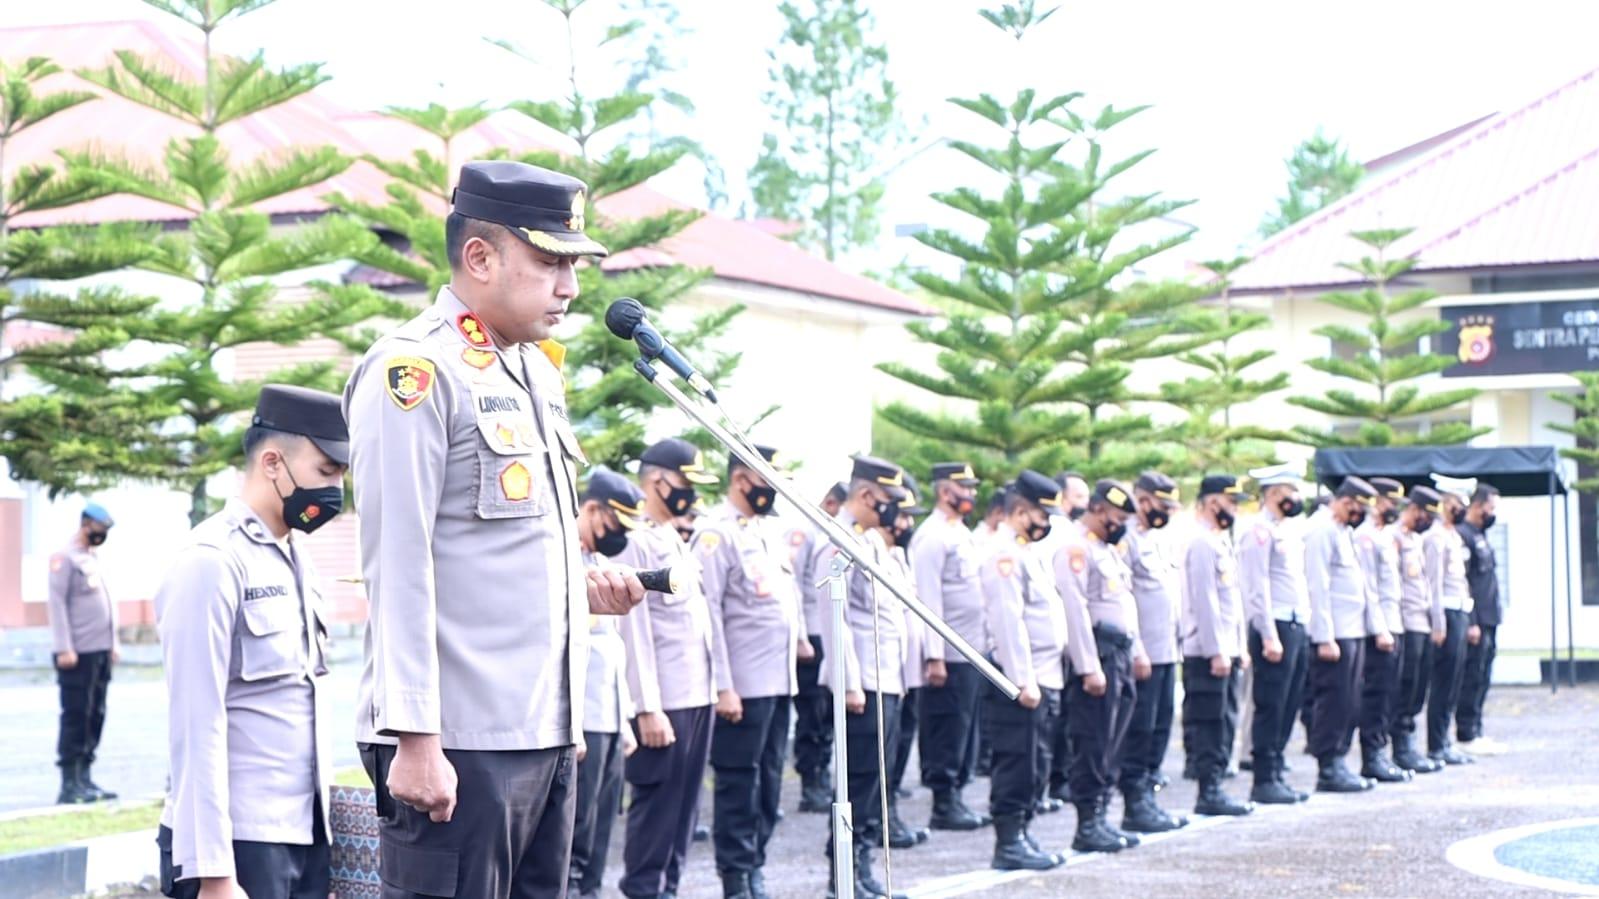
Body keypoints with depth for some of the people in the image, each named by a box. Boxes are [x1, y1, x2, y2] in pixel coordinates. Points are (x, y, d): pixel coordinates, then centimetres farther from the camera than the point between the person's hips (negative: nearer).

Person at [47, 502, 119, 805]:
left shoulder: (94, 558, 17)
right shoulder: (65, 558, -8)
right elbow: (57, 603, -12)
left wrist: (113, 642, 18)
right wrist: (64, 648, -17)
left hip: (101, 652, 8)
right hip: (78, 654, -8)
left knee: (95, 716, 9)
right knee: (76, 717, -7)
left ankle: (84, 779, 14)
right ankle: (69, 785, -5)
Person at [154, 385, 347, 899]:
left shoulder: (295, 558, 15)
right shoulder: (213, 561, -11)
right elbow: (197, 726, -16)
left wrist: (322, 829, 12)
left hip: (306, 834, 8)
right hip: (242, 841, -8)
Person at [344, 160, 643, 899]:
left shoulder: (536, 370, 18)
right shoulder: (417, 369, -10)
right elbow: (397, 565, -15)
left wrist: (581, 588, 7)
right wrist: (415, 738, -19)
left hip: (544, 731, 9)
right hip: (459, 743, -9)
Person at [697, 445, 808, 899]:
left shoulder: (769, 530, 16)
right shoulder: (716, 533, -10)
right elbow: (709, 613, -15)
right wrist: (722, 687, -18)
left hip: (781, 681, 8)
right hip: (744, 685, -8)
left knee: (770, 780, 12)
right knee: (738, 784, -2)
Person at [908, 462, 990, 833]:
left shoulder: (962, 533, 17)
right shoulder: (932, 536, -12)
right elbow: (928, 598, -16)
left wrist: (986, 641, 16)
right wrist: (935, 656, -19)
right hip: (949, 655, -9)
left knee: (964, 729, 12)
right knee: (946, 732, -4)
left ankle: (955, 797, 18)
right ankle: (944, 805, 1)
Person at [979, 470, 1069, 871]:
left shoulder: (1030, 552, 19)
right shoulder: (1005, 554, -13)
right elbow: (1008, 621, -20)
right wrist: (1023, 681, -23)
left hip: (1045, 679, 10)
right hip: (1021, 683, -10)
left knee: (1036, 766, 13)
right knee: (1017, 765, -6)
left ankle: (1020, 835, 19)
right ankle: (1008, 843, -2)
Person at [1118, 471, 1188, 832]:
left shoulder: (1163, 538, 16)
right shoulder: (1128, 539, -12)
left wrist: (1177, 641, 19)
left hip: (1167, 651, 9)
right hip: (1142, 653, -9)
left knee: (1160, 726, 11)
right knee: (1139, 729, -4)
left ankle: (1148, 797, 18)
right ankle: (1135, 805, 1)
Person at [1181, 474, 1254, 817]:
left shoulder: (1222, 543, 17)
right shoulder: (1202, 544, -13)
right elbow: (1205, 601, -18)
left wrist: (1239, 648, 18)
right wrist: (1216, 652, -20)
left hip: (1226, 650, 10)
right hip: (1208, 654, -10)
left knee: (1224, 724, 11)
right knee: (1210, 724, -6)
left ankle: (1215, 789, 15)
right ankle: (1209, 794, -3)